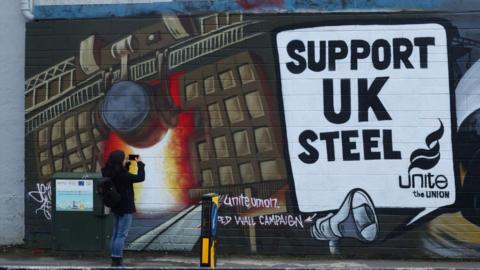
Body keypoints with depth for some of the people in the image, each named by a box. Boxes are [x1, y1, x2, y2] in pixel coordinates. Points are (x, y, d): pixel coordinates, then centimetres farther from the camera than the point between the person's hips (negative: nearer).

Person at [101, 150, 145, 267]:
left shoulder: (110, 174, 1)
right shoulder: (123, 175, -21)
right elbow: (141, 177, -15)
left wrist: (125, 168, 11)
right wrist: (140, 164, -3)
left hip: (116, 207, 8)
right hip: (126, 208, -8)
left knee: (116, 233, 14)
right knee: (122, 234, -4)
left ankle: (115, 259, 18)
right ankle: (117, 260, -5)